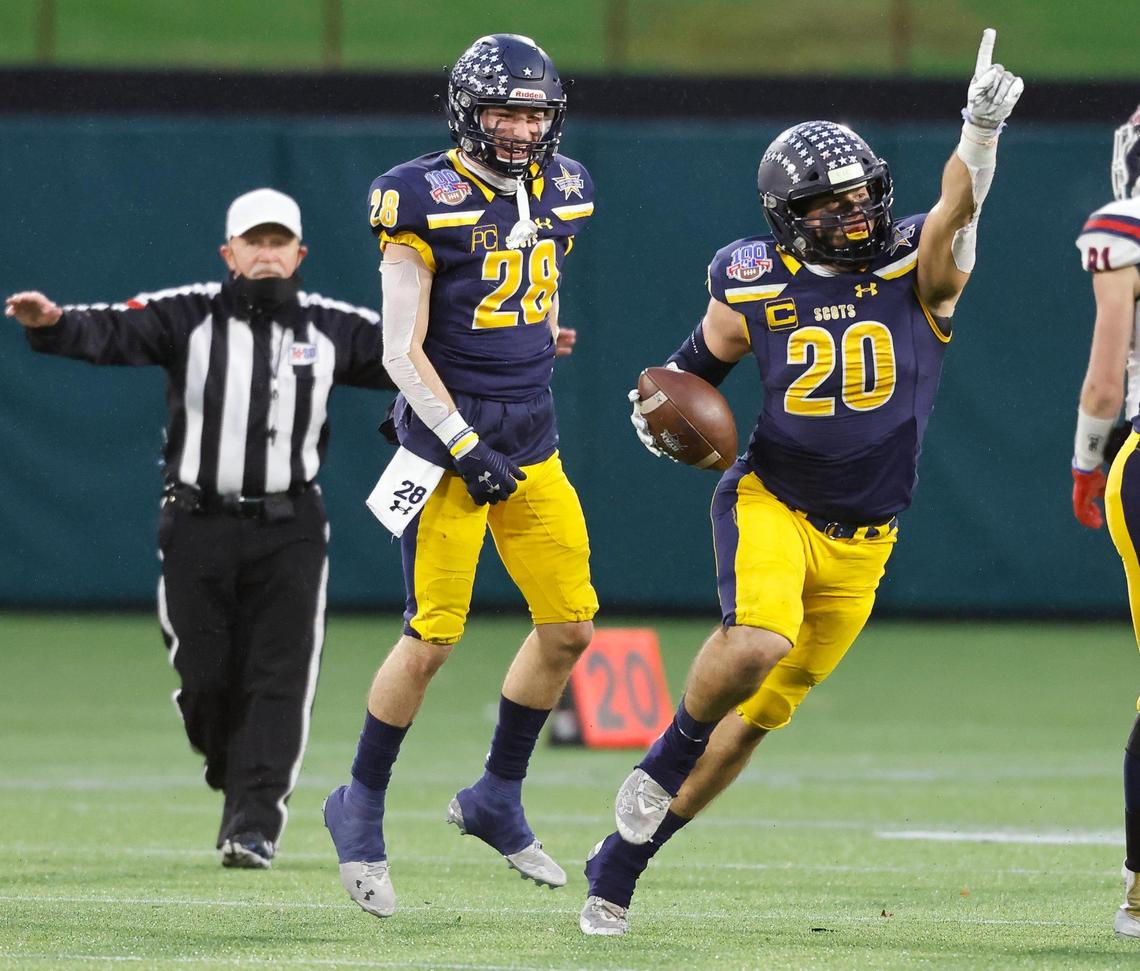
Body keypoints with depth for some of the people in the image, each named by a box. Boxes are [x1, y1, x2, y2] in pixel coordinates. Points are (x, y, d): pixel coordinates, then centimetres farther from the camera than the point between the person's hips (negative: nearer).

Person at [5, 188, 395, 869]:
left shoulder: (331, 327, 6)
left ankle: (255, 825, -9)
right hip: (198, 526, -1)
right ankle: (240, 782, 28)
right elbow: (111, 333, -15)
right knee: (204, 680, 0)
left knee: (277, 683, -8)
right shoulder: (188, 316, -1)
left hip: (290, 531, 1)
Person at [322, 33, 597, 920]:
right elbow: (402, 353, -13)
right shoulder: (426, 203, -13)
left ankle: (497, 799, 21)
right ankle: (361, 807, 10)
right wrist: (463, 445, -18)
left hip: (531, 443, 7)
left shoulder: (561, 194, 7)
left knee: (570, 628, 5)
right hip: (446, 434, -7)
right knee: (433, 637, -8)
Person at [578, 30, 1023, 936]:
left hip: (859, 545, 2)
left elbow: (958, 208, -24)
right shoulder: (758, 292, -2)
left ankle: (621, 861, 19)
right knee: (758, 640, -33)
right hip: (770, 503, -2)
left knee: (755, 717, 6)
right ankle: (665, 758, -6)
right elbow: (691, 372, 14)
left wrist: (982, 130, -42)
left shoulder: (917, 273, -4)